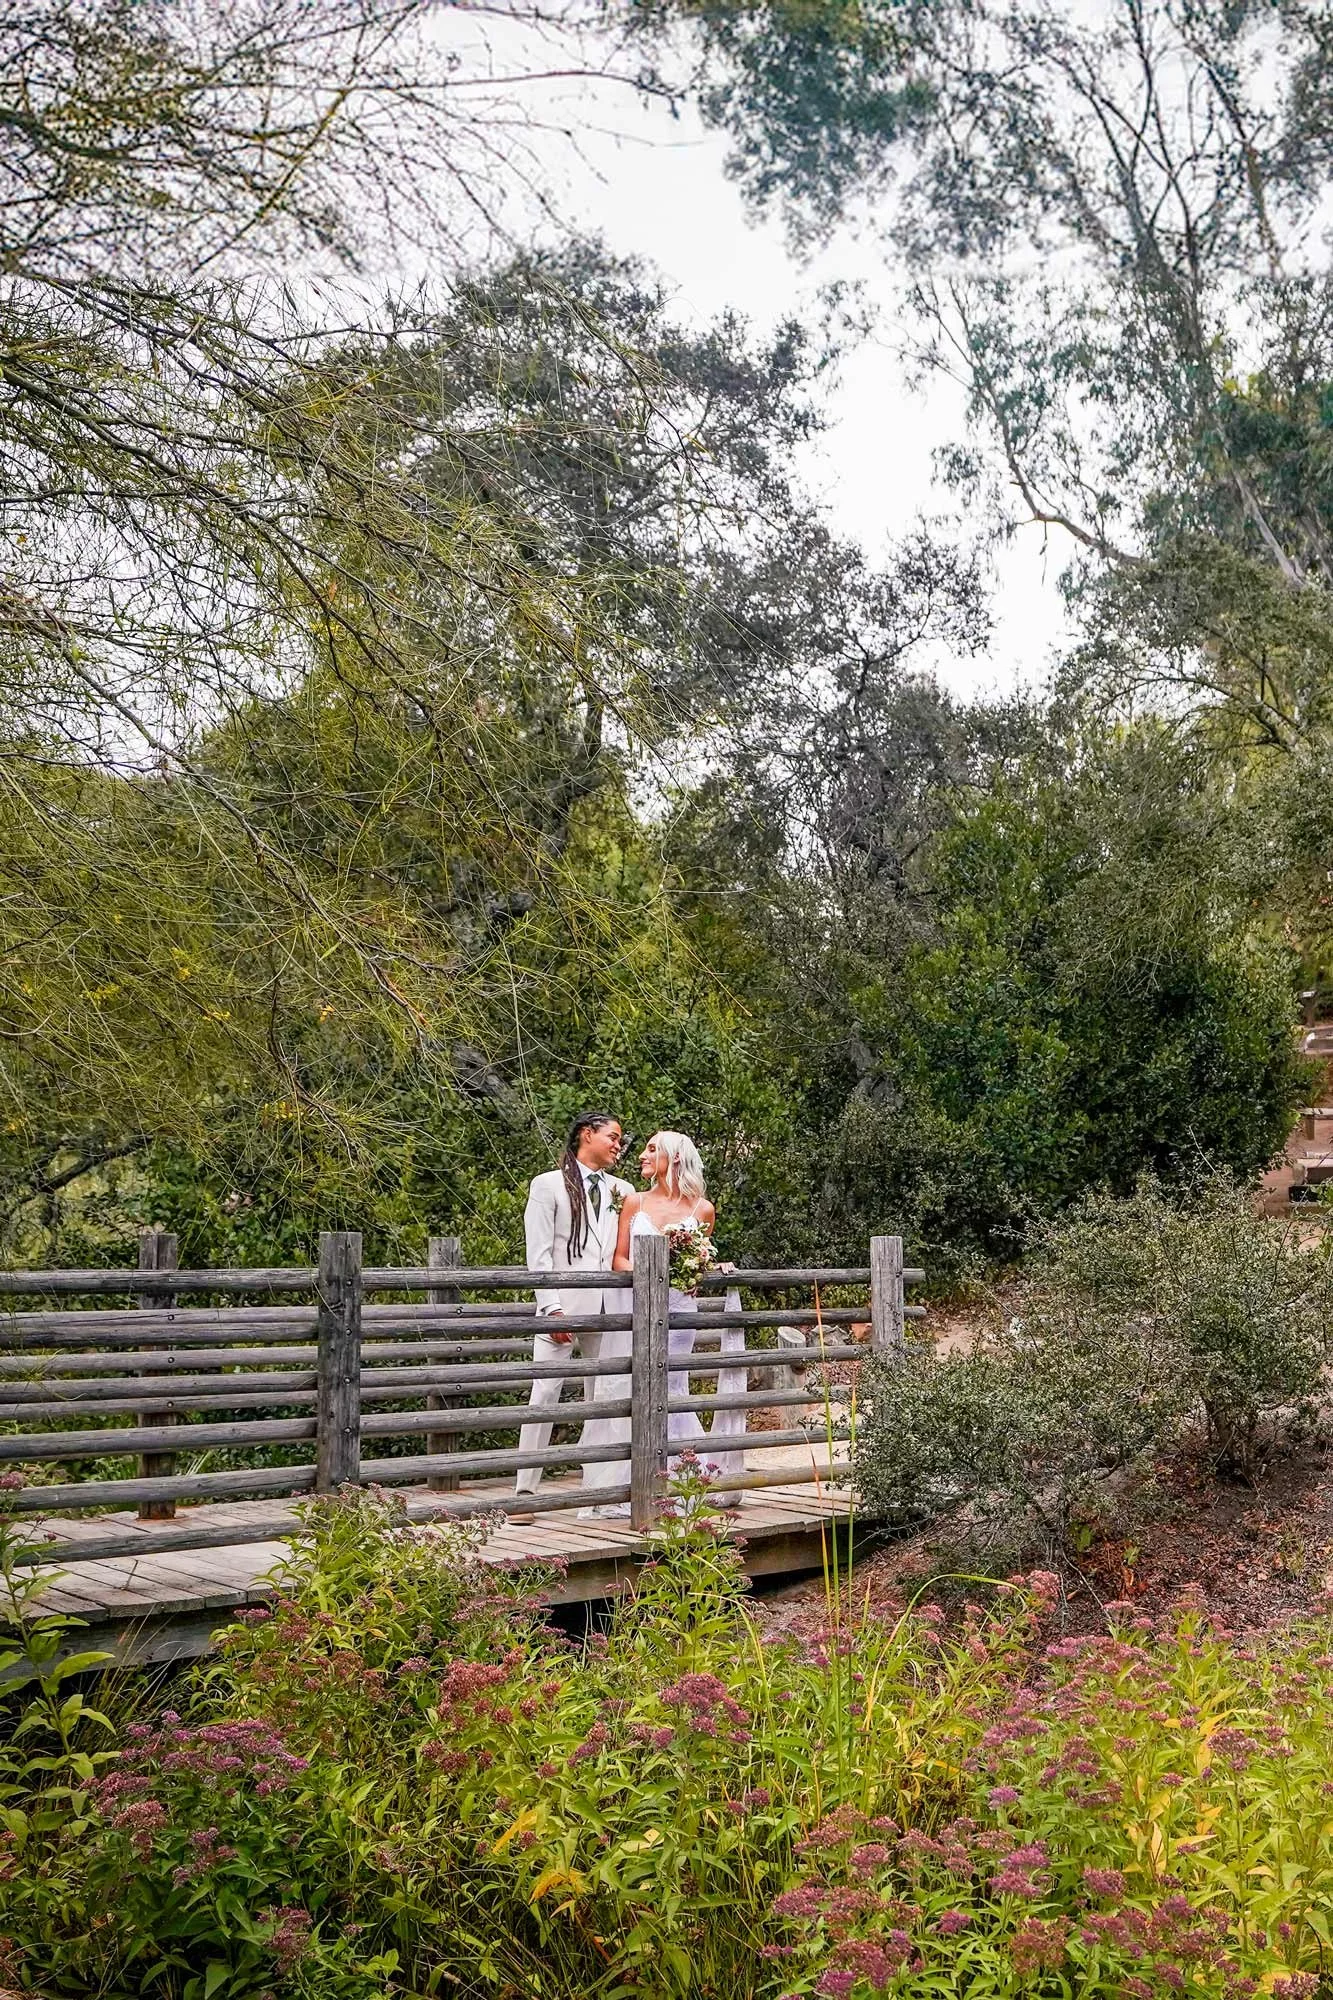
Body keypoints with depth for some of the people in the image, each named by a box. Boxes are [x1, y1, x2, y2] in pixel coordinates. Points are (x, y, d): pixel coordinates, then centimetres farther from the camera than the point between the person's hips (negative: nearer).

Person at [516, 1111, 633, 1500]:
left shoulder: (623, 1191, 16)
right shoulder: (548, 1185, 4)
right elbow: (539, 1253, -3)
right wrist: (552, 1307, -12)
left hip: (610, 1308, 5)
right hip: (562, 1307, -5)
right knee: (544, 1395, -7)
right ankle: (525, 1490, -2)